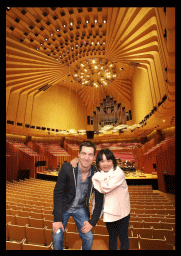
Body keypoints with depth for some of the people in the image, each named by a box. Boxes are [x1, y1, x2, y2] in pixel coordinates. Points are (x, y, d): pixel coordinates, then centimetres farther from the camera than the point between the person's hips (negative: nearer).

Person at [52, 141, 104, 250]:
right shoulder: (67, 168, -26)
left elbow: (99, 200, -7)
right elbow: (58, 193, -17)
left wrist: (92, 222, -5)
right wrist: (57, 219, -13)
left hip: (80, 209, 2)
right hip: (63, 207, -1)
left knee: (89, 238, 2)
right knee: (57, 238, -2)